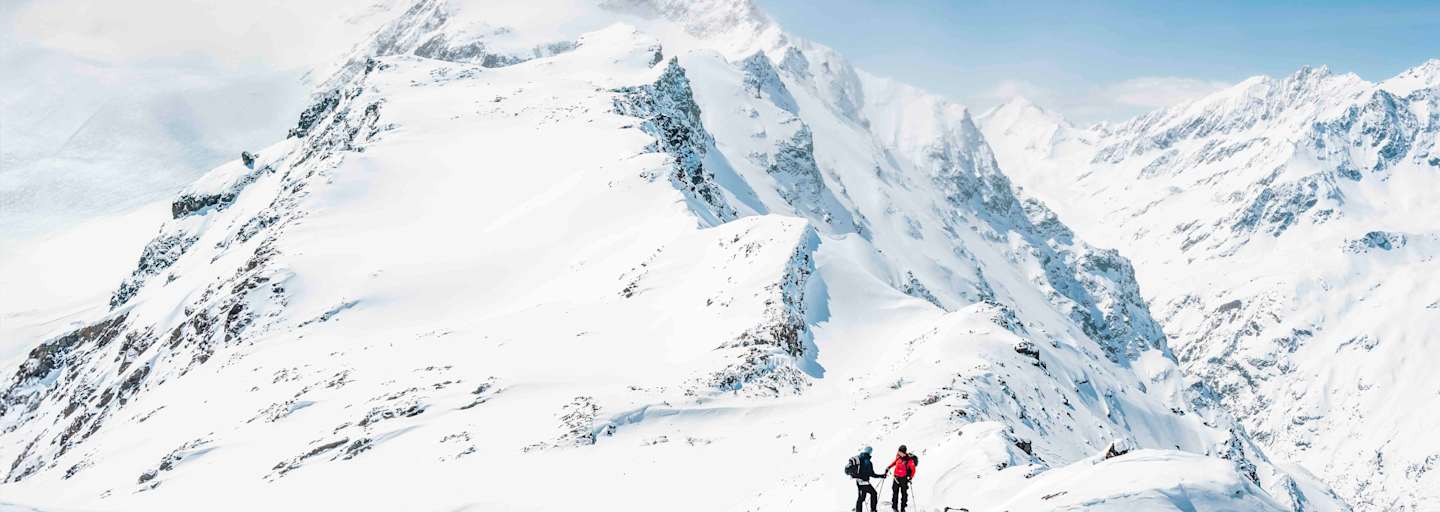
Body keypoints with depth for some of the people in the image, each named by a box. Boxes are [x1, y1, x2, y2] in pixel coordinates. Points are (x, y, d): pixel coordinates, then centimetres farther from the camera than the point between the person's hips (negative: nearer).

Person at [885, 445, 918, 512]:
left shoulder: (909, 460, -18)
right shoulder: (898, 456, 0)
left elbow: (913, 470, -12)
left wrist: (910, 477, -21)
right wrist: (888, 467, 17)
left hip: (904, 478, -5)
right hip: (896, 477, 5)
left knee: (904, 493, 5)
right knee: (895, 492, 7)